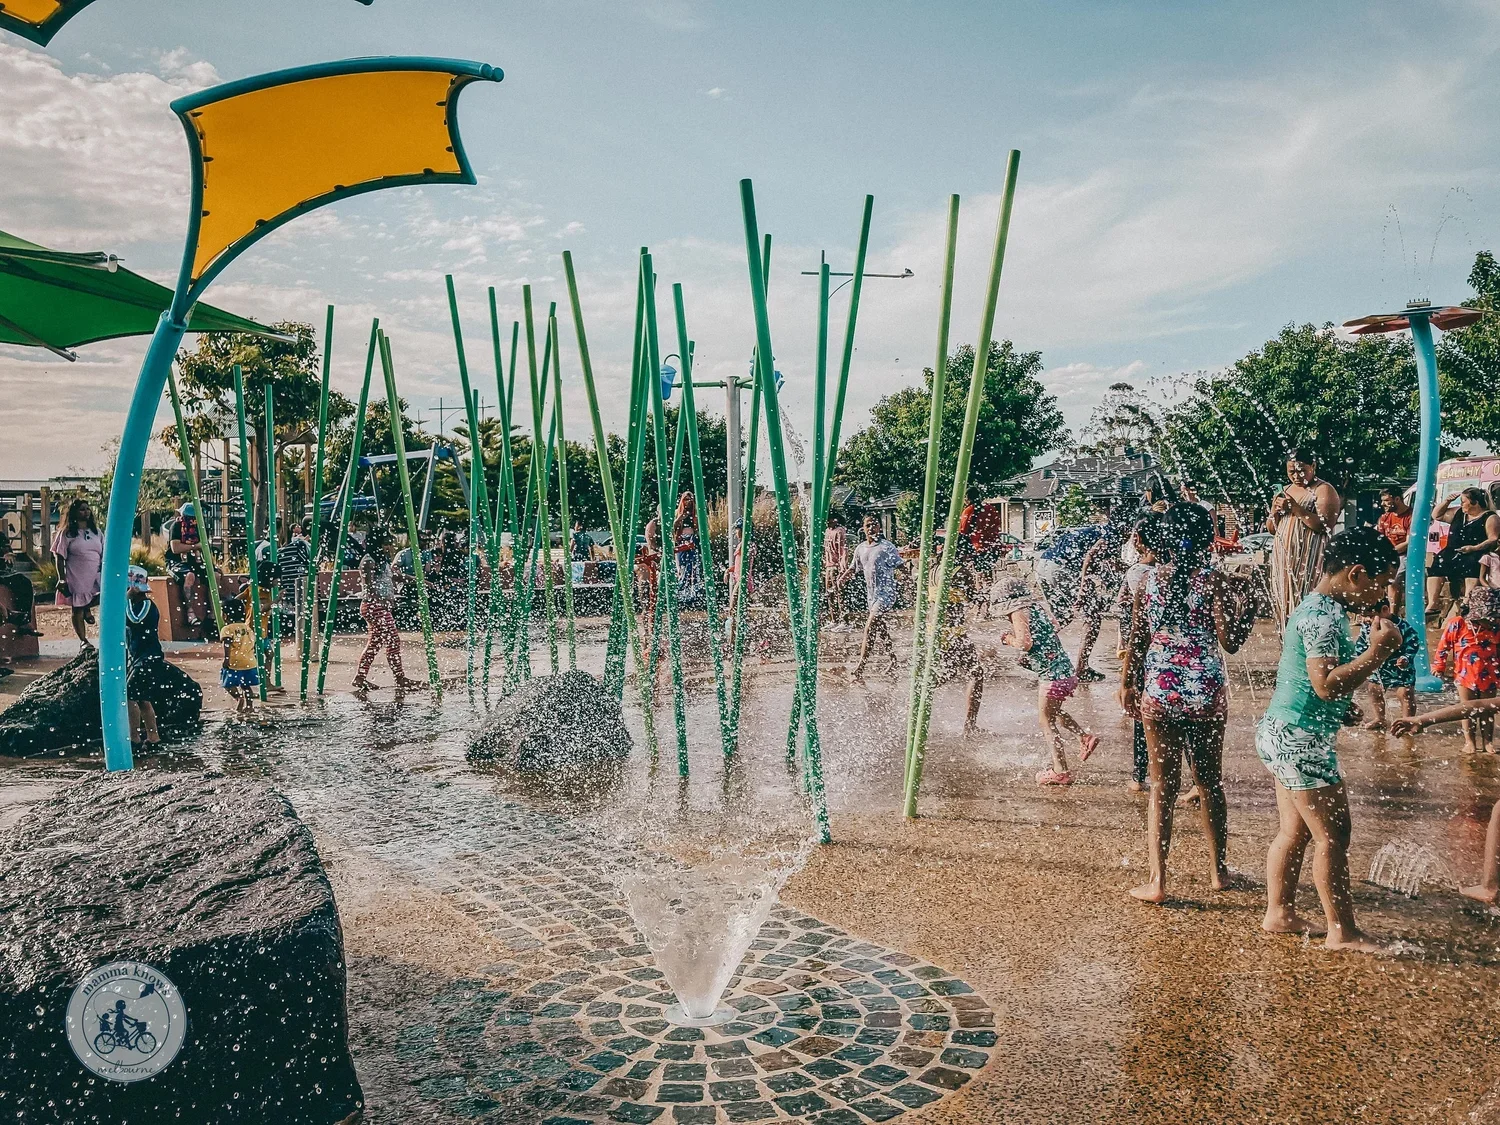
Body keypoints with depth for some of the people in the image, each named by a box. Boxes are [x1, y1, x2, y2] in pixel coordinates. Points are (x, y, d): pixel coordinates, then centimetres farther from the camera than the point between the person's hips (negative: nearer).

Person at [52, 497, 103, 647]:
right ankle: (84, 641, 17)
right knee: (77, 610, 3)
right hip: (76, 577, -4)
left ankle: (87, 607, 9)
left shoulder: (96, 531, 12)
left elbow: (104, 554, 14)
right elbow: (60, 558, -3)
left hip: (96, 576, 4)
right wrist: (62, 579, -9)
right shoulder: (67, 533, -1)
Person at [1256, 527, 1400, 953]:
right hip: (1300, 741, -10)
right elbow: (1328, 684, -29)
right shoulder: (1322, 617, -20)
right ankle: (1342, 932, 10)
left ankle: (1279, 912, 25)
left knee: (1294, 831, 16)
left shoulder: (1320, 608, 12)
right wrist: (1378, 651, -24)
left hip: (1286, 736, 10)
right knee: (1332, 835, -1)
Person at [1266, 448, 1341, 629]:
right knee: (1286, 604, 4)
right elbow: (1271, 529, 18)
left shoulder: (1323, 490, -3)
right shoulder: (1285, 491, 17)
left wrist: (1295, 508, -18)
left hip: (1310, 561, -6)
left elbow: (1325, 525, -17)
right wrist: (1275, 511, -2)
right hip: (1284, 560, 6)